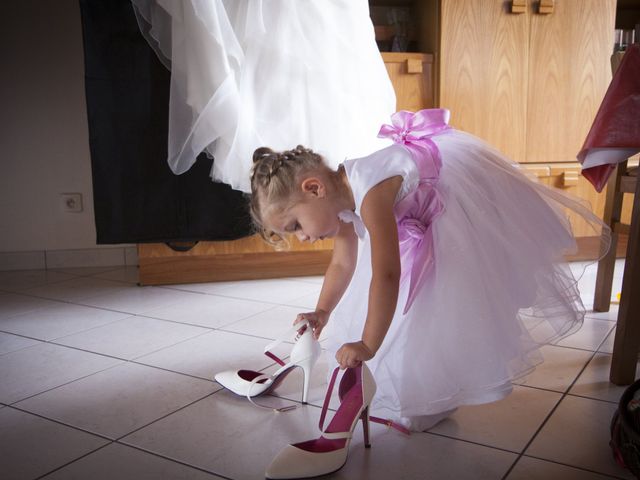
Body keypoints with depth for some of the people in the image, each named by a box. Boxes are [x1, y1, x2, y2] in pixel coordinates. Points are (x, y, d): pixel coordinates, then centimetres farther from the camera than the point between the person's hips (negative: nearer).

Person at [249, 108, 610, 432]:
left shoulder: (370, 194, -39)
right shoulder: (340, 197, -8)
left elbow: (387, 275, -42)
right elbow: (343, 263, 4)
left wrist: (369, 345, -36)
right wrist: (322, 312, -7)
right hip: (431, 213, 9)